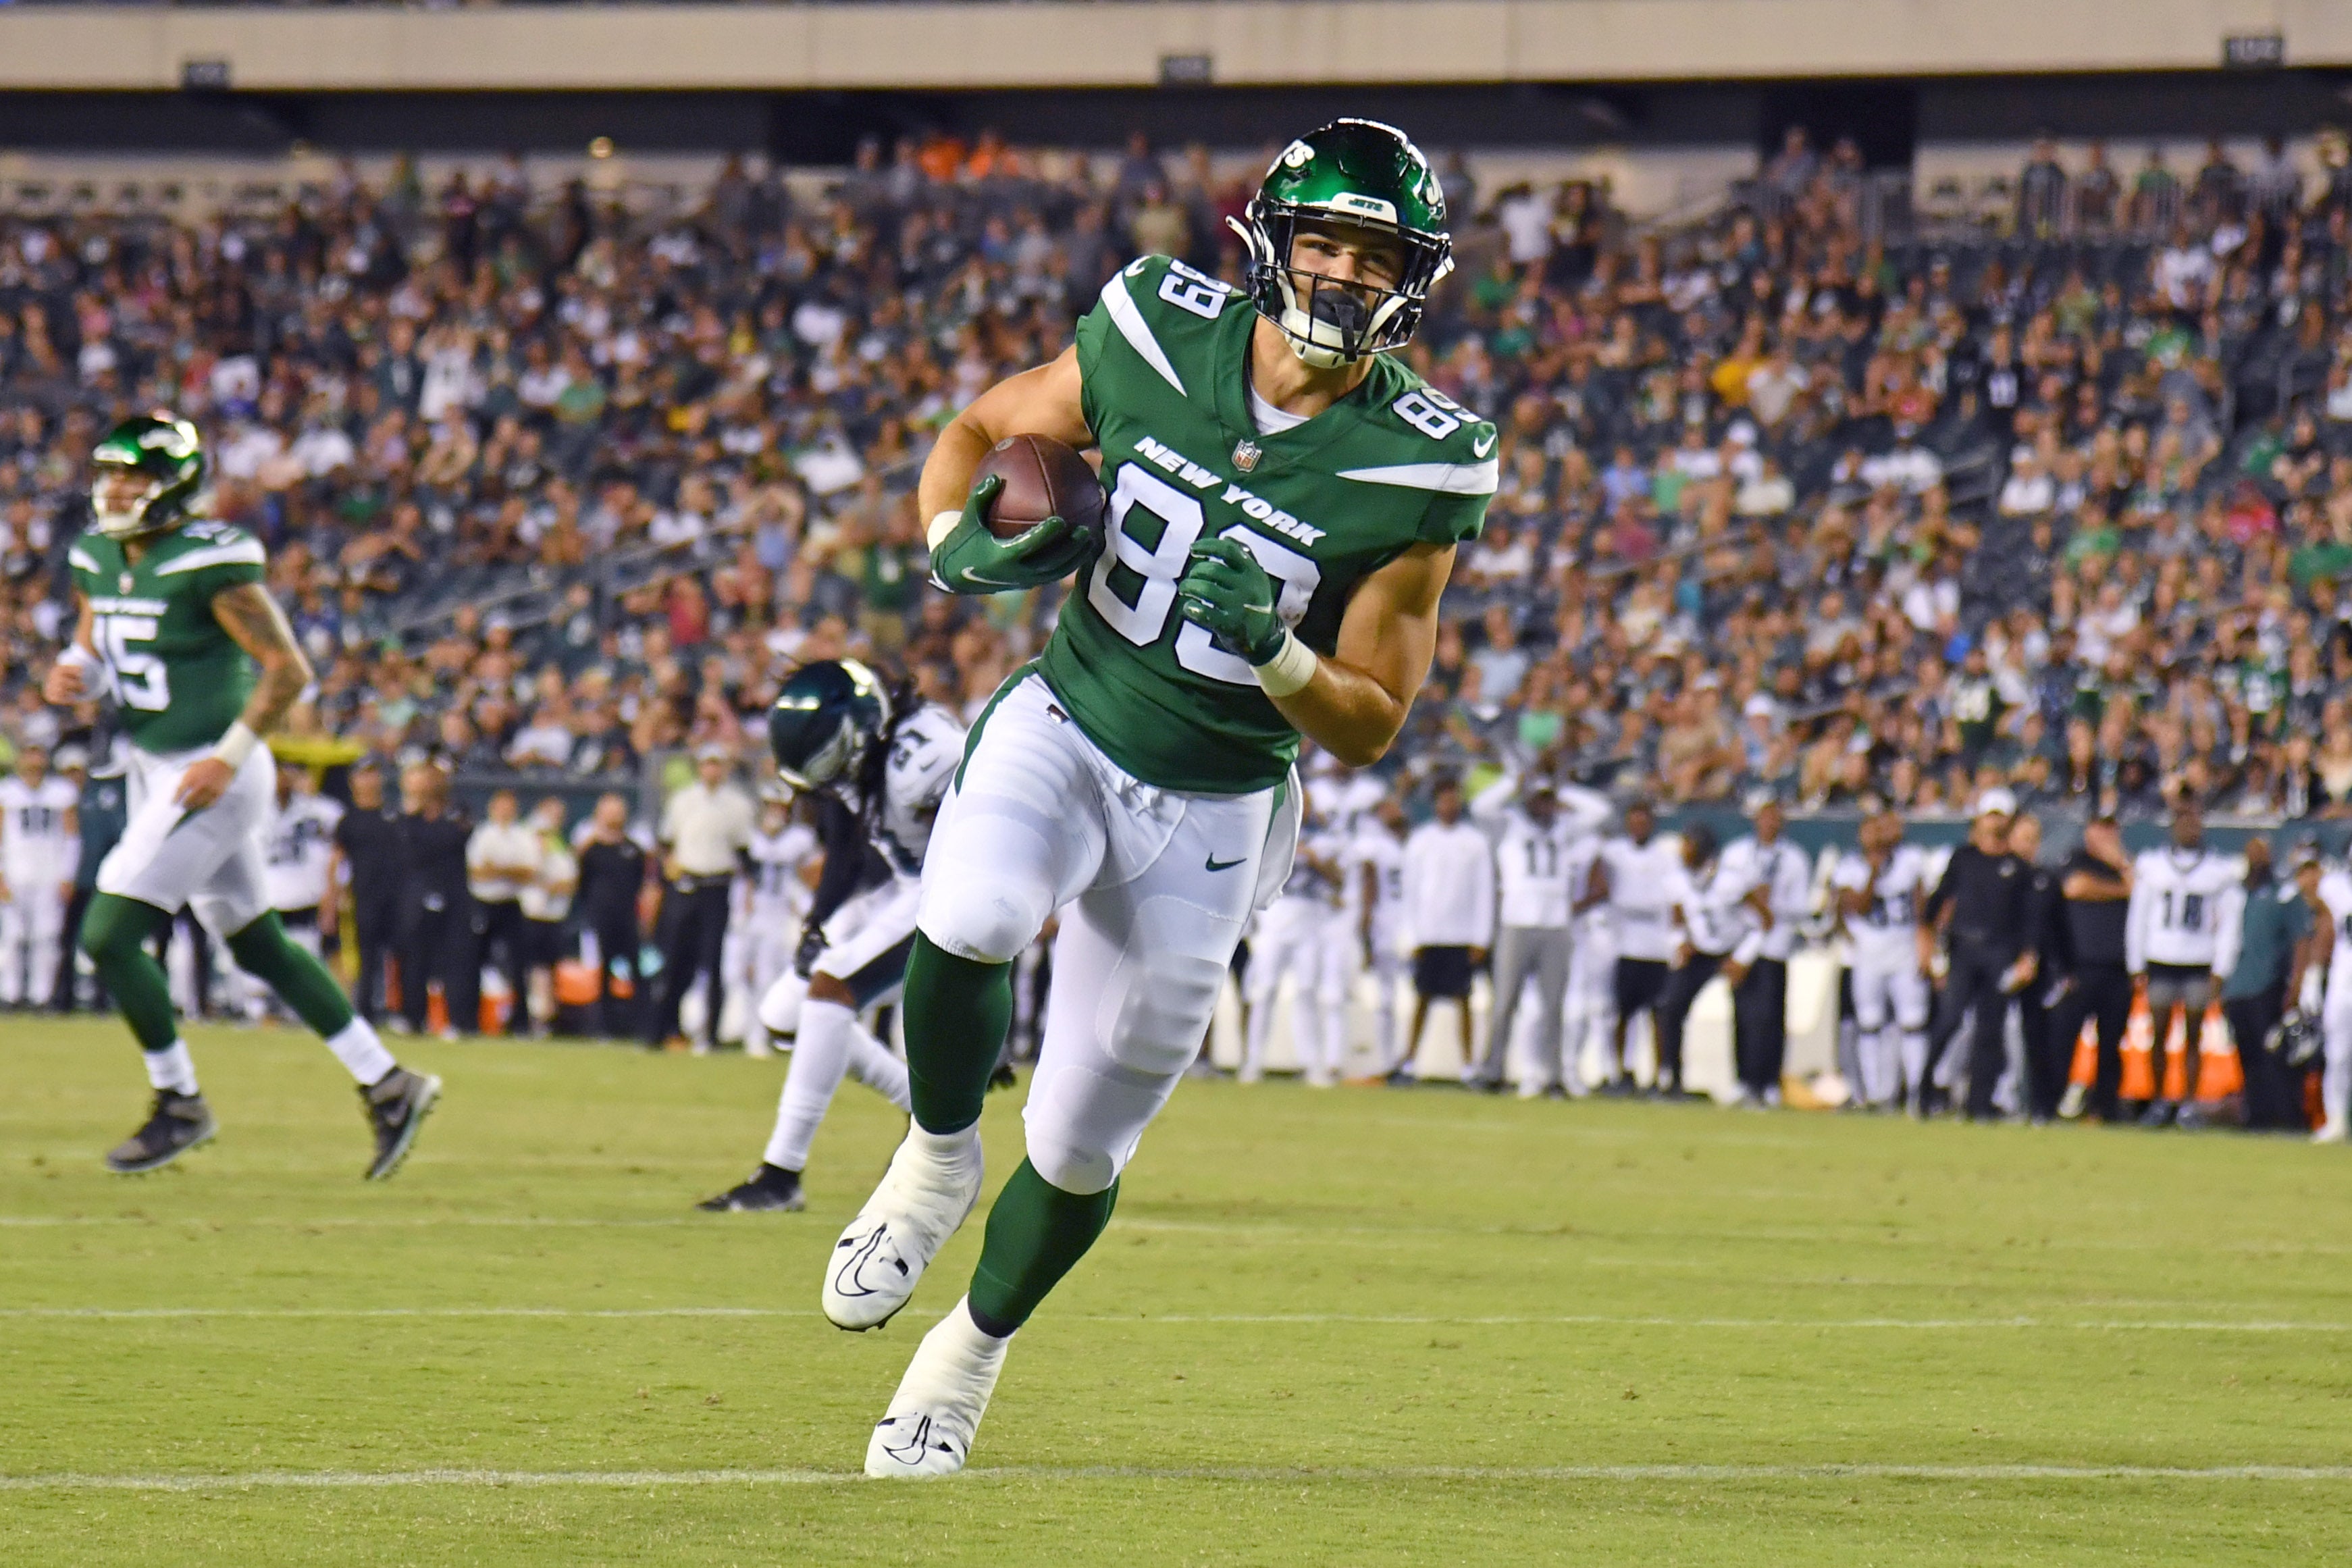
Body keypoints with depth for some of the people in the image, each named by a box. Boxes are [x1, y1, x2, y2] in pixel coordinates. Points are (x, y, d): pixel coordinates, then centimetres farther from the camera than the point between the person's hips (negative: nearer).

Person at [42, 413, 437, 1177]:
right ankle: (387, 1084, 24)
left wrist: (229, 758, -21)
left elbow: (288, 668, -18)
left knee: (109, 936, -10)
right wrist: (73, 673, -4)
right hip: (154, 772, 9)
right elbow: (93, 645, 20)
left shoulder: (210, 563, -19)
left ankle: (179, 1105, 6)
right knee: (260, 947, 15)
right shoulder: (99, 557, 5)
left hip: (208, 777, -9)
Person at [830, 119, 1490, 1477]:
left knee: (1082, 1150, 7)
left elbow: (1370, 727, -9)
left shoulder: (1414, 473, -14)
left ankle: (972, 1349, 37)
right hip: (1064, 724, 0)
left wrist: (1272, 652, -30)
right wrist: (959, 541, -12)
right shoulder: (1158, 344, -9)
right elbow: (982, 431, 9)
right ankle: (939, 1155, -3)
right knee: (970, 920, -33)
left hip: (1209, 811, 0)